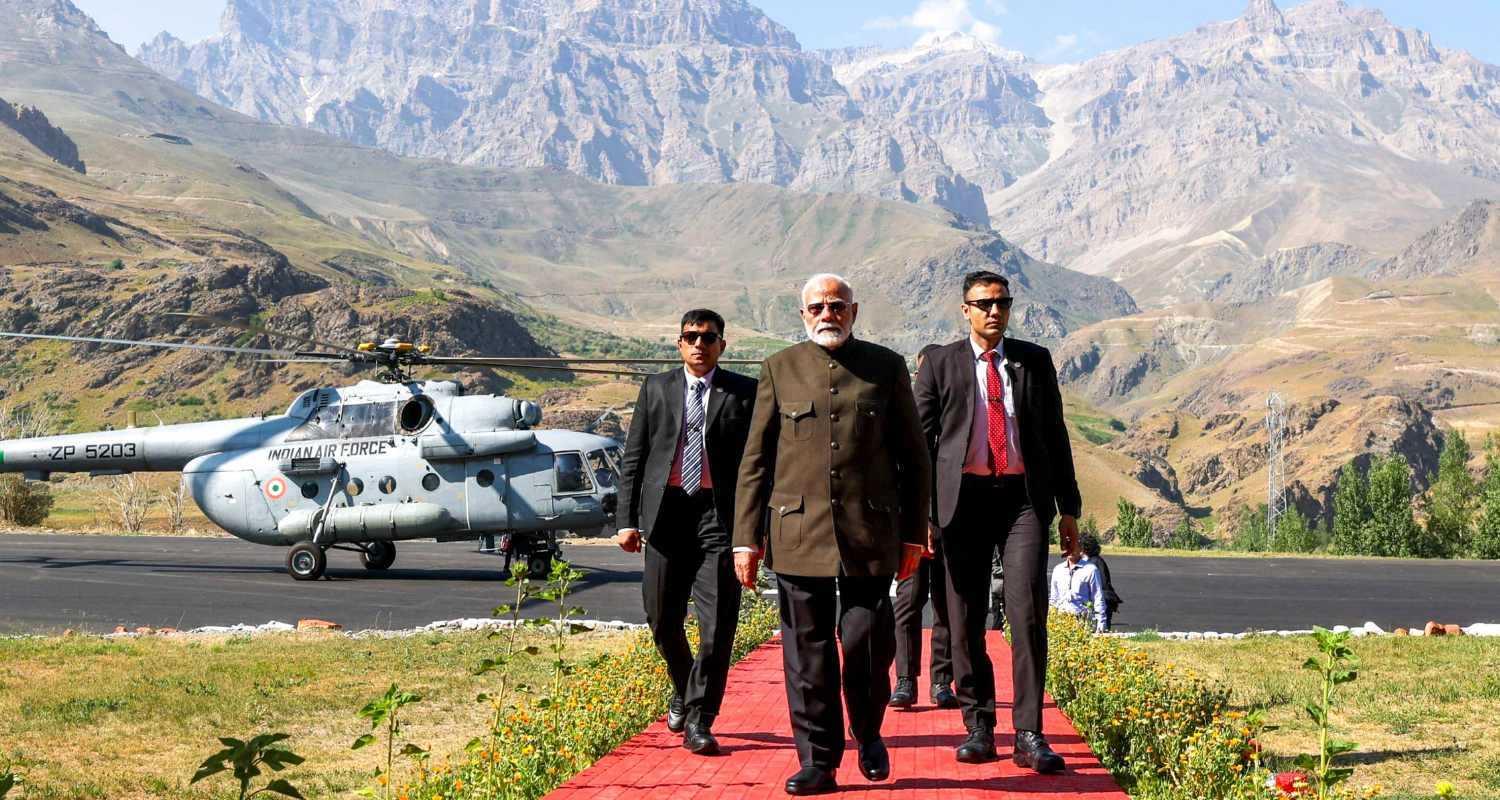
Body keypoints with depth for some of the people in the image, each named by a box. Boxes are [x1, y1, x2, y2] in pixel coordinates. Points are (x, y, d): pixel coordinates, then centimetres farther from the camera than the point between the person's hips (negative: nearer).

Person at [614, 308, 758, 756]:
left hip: (719, 515, -2)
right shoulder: (656, 388, 10)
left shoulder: (744, 394, 4)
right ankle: (683, 691, 37)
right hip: (664, 512, 2)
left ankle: (698, 722, 2)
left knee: (718, 624, -8)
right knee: (663, 620, 10)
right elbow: (633, 458, 10)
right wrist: (627, 519, 2)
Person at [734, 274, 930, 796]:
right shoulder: (780, 370, 9)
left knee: (868, 648, -2)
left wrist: (913, 534, 6)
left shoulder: (886, 368, 9)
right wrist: (746, 537, 2)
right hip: (798, 533, 1)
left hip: (870, 534, 0)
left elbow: (914, 457, 11)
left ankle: (868, 733, 25)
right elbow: (755, 460, 8)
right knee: (807, 655, 3)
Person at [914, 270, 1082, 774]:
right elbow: (919, 439, 6)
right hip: (964, 498, 0)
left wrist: (1069, 508, 11)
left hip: (1024, 497, 0)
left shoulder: (1035, 361, 12)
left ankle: (1029, 735, -7)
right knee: (966, 618, 4)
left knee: (1028, 613, -10)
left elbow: (1055, 434, 15)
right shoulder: (941, 364, 8)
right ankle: (978, 725, 16)